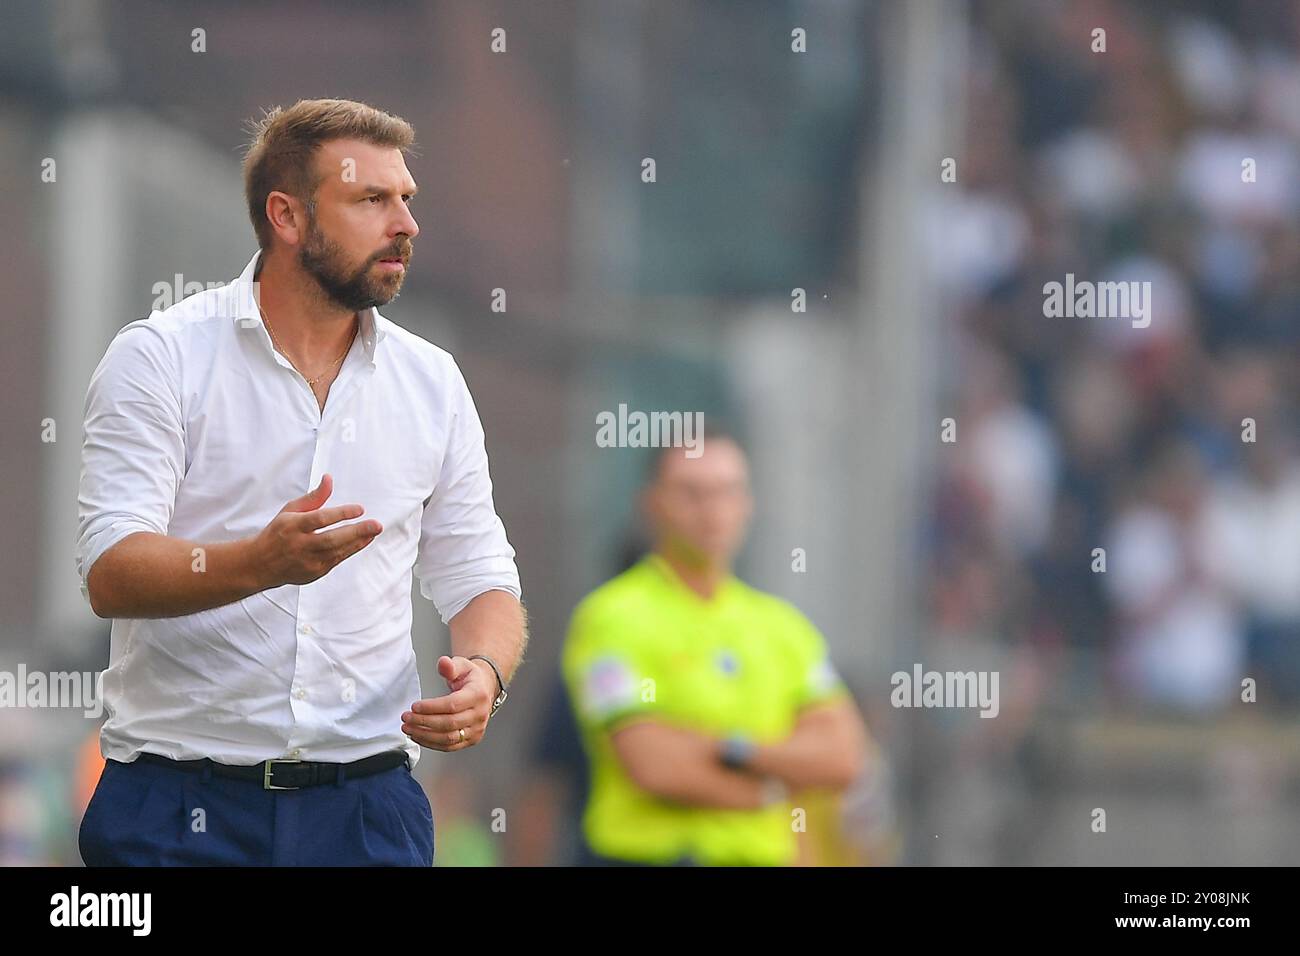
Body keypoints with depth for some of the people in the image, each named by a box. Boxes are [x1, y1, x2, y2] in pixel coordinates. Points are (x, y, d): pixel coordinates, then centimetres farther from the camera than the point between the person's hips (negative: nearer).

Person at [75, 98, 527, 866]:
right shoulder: (161, 358, -3)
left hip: (367, 802, 4)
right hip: (182, 800, -3)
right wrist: (261, 564, -32)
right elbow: (111, 573, -14)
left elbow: (479, 579, 14)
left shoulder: (432, 382, 11)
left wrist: (484, 673, -9)